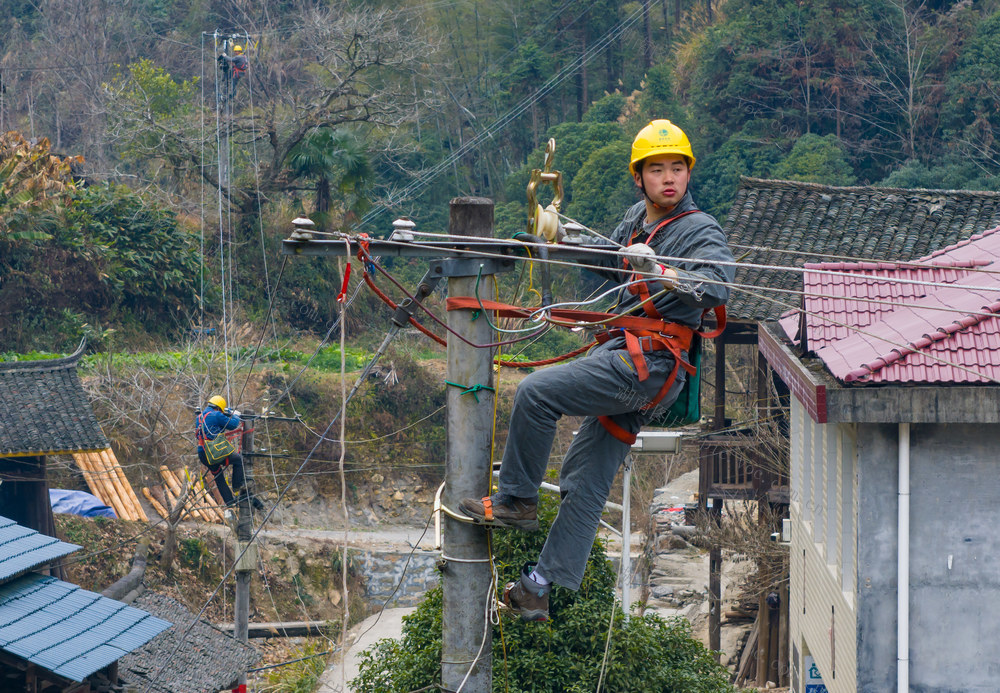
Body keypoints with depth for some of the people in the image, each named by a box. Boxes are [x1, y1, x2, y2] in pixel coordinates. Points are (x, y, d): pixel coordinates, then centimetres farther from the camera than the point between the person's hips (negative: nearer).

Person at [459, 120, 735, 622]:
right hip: (628, 361, 9)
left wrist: (659, 273, -40)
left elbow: (717, 287, -27)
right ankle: (540, 588, 11)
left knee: (535, 392, -17)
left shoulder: (700, 231, -8)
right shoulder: (638, 218, 17)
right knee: (585, 481, 8)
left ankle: (516, 502, -3)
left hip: (650, 362, -9)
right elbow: (612, 263, 37)